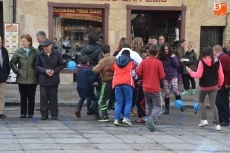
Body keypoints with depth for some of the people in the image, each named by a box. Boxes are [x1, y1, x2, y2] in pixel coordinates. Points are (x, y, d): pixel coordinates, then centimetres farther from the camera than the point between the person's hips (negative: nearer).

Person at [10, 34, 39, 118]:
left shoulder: (35, 52, -4)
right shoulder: (18, 52, 3)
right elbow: (12, 62, 11)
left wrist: (36, 71, -4)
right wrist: (17, 70, 0)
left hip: (32, 79, -2)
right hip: (21, 79, 2)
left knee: (31, 97, 4)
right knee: (23, 97, 6)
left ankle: (30, 113, 11)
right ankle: (23, 113, 12)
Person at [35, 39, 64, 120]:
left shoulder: (57, 54, -3)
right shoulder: (40, 54, -1)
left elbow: (61, 65, 2)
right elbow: (37, 66, 3)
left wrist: (54, 71, -13)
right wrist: (45, 71, -13)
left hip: (54, 79, -1)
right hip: (43, 79, 1)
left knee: (53, 97, 5)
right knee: (43, 97, 1)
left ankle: (54, 114, 13)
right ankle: (44, 114, 8)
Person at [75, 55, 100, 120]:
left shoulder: (78, 70, 8)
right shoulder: (88, 70, -16)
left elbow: (77, 79, 18)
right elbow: (91, 80, -24)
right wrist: (96, 74, -26)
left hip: (80, 88, 6)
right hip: (88, 89, -6)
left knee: (82, 98, 32)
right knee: (95, 99, 8)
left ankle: (78, 108, 7)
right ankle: (96, 115, 3)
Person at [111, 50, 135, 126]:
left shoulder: (116, 62, 20)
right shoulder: (130, 62, 14)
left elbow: (111, 69, 24)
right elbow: (133, 67, 28)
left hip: (117, 83, 3)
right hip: (127, 82, -3)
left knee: (118, 102, 4)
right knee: (128, 101, 1)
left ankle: (116, 119, -7)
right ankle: (126, 118, -15)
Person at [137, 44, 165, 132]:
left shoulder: (144, 62, -1)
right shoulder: (158, 63, -9)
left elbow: (138, 72, -8)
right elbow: (162, 76, -11)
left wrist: (143, 78, 10)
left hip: (146, 88, 4)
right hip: (155, 89, -4)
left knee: (148, 106, 18)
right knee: (158, 107, 2)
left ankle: (149, 123, 15)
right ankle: (152, 118, -26)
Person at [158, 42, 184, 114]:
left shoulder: (173, 56, -1)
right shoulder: (161, 57, -1)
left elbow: (177, 65, -5)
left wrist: (173, 58, -14)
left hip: (173, 76, -1)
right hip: (165, 77, 1)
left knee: (175, 90, -16)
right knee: (167, 92, 3)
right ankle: (167, 109, 12)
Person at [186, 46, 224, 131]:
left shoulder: (202, 62, -13)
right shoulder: (217, 61, -2)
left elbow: (199, 75, -15)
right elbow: (221, 75, -1)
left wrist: (190, 72, 1)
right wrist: (220, 84, 15)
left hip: (204, 86, -3)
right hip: (214, 86, 3)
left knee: (201, 101, 21)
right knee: (213, 104, 6)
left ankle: (204, 119, 8)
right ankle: (217, 124, -2)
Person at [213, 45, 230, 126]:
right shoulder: (220, 58, 12)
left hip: (223, 85, -10)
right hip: (220, 85, 10)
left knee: (223, 103, -5)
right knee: (219, 102, 15)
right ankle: (221, 119, 23)